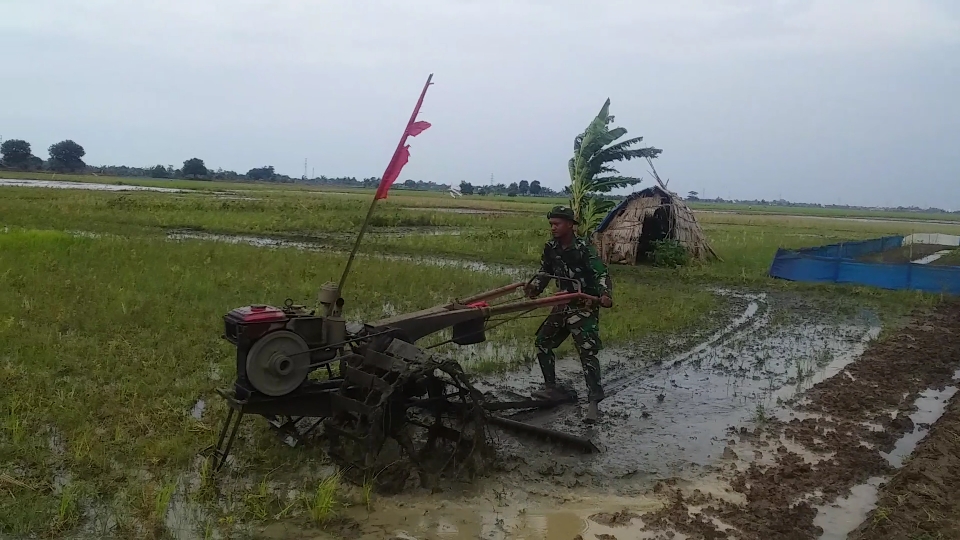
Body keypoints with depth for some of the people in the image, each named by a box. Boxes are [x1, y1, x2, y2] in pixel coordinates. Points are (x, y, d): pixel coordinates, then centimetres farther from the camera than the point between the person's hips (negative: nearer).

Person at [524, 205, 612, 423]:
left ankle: (594, 402, -15)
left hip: (585, 307, -8)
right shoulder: (551, 248, 1)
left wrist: (606, 295, -43)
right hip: (564, 305, 8)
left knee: (587, 352, -14)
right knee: (542, 342, 13)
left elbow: (601, 274, -24)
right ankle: (551, 387, 26)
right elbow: (545, 271, 17)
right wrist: (534, 286, -1)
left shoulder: (584, 248, -19)